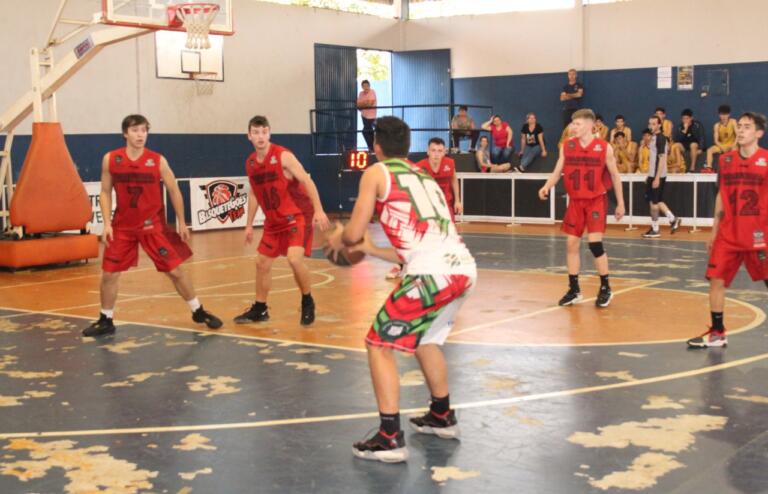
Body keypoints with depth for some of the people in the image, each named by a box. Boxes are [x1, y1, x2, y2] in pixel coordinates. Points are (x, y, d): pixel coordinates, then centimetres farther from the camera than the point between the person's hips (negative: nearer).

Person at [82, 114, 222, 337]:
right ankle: (106, 321, 19)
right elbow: (105, 192, 4)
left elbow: (174, 191, 1)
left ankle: (199, 312, 16)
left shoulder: (158, 160, -9)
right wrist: (107, 223, -6)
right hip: (122, 226, 1)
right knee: (109, 274, 2)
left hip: (153, 225, -1)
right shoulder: (110, 159, -6)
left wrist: (181, 222, 4)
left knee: (175, 270, 0)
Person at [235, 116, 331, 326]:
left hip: (297, 216, -7)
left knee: (294, 258, -23)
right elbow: (254, 194, 16)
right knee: (262, 263, 10)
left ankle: (307, 303, -1)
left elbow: (306, 181, -19)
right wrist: (249, 225, 17)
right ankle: (259, 309, 26)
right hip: (274, 220, 7)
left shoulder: (283, 156, -16)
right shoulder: (250, 163, 5)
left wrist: (318, 210, -29)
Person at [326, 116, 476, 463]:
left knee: (379, 345, 7)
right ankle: (442, 417, 41)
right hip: (464, 268, 8)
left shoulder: (377, 173, 7)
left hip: (433, 274, -8)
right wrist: (370, 249, 40)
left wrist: (339, 239, 26)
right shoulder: (424, 178, 28)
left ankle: (390, 439, 4)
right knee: (425, 339, 31)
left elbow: (353, 233, 3)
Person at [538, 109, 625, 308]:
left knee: (595, 243, -12)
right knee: (572, 243, 4)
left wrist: (620, 203, 2)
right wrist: (546, 187, -21)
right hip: (575, 201, 4)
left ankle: (605, 288, 3)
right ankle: (574, 290, 15)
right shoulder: (566, 146, 1)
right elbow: (557, 171, -1)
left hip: (596, 200, -4)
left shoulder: (604, 147, -7)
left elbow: (614, 175, 1)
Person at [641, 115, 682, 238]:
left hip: (658, 176, -9)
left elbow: (662, 158, -19)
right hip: (653, 174, 9)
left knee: (654, 201, -2)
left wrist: (657, 178, -22)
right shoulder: (653, 137, 13)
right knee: (657, 201, 13)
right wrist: (649, 176, 19)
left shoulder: (660, 138, -14)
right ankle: (673, 220, 19)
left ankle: (654, 230, 5)